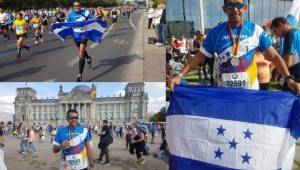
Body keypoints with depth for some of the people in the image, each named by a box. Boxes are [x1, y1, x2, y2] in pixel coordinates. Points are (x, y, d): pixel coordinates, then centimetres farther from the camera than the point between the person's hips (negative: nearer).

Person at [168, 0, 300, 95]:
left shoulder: (255, 31, -3)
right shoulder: (215, 32, -2)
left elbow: (274, 56, -2)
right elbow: (200, 57, 1)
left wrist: (289, 79, -15)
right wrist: (180, 75, -10)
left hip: (250, 92, 0)